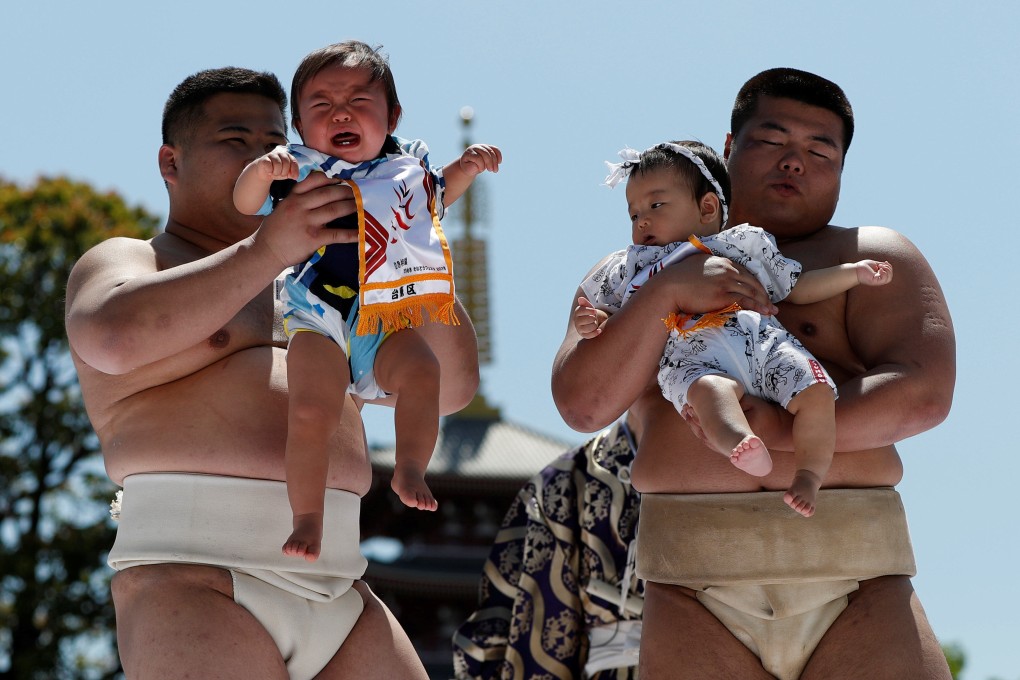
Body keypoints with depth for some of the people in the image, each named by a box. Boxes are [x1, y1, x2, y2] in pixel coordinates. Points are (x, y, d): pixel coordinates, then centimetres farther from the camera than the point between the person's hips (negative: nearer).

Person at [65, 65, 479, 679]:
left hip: (339, 597, 6)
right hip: (193, 581, -6)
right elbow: (115, 336, -13)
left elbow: (450, 386, 23)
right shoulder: (125, 262, 13)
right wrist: (266, 248, -16)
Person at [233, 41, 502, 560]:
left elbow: (436, 195, 36)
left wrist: (465, 168, 17)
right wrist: (261, 169, -28)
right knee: (311, 410, -22)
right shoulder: (301, 172, 4)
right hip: (321, 322, -3)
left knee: (420, 367, -29)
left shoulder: (406, 167, 15)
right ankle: (307, 520, -12)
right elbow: (246, 204, -7)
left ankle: (410, 470, -18)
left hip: (389, 326, 3)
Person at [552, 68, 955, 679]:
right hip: (696, 588, 1)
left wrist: (784, 431, -14)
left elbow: (924, 393, -2)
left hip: (858, 583, 0)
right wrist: (667, 291, -8)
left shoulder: (871, 257, 15)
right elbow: (584, 404, 4)